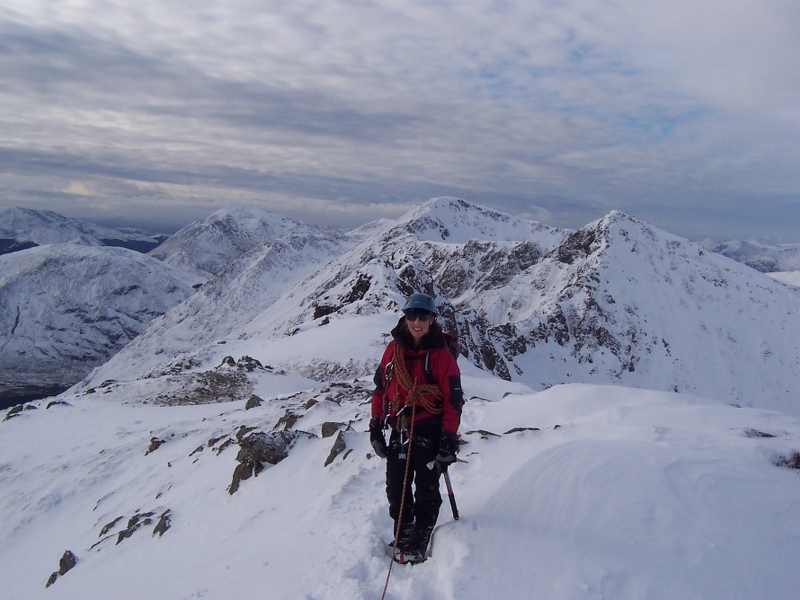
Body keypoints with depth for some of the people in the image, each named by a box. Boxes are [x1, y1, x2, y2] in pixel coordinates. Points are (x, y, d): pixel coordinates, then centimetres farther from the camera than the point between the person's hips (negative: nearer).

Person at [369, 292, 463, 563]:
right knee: (395, 488, 9)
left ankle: (420, 541, 20)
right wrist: (376, 426, 7)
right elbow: (380, 387, 10)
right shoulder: (394, 348, 4)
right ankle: (402, 537, 29)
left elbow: (453, 399, -8)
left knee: (426, 490, 2)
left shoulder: (442, 353, -8)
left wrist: (449, 439, -12)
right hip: (399, 430, 4)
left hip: (430, 432, -4)